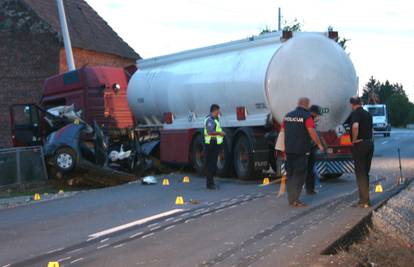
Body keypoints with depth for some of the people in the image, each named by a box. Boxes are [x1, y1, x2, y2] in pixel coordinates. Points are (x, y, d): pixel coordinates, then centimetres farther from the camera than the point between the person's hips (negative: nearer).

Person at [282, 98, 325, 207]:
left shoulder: (288, 116, 11)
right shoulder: (306, 116, -8)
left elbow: (283, 131, 15)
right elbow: (312, 132, -14)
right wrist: (319, 144, -2)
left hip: (289, 149, 6)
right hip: (301, 150, -6)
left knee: (290, 174, 13)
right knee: (299, 175, -2)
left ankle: (290, 199, 17)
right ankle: (295, 200, -5)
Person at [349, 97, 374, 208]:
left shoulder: (355, 113, -11)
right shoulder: (368, 114, 14)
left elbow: (355, 126, -29)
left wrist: (354, 140, -17)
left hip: (359, 144, -7)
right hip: (370, 143, 7)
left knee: (360, 173, -3)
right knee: (366, 172, 16)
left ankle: (364, 201, -3)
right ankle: (366, 198, 22)